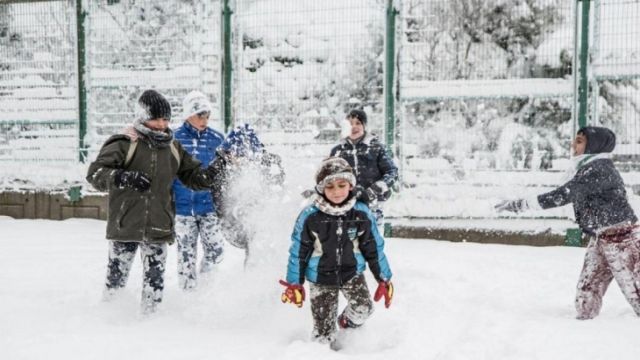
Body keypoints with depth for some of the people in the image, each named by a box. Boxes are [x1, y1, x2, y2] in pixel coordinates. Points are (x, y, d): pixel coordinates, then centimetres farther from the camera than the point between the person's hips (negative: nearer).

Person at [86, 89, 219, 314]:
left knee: (155, 281, 3)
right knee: (117, 276, 5)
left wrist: (215, 173, -1)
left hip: (158, 228, 4)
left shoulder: (173, 148, 11)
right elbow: (95, 173, -13)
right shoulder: (125, 144, -7)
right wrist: (123, 178, -29)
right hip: (125, 227, -3)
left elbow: (193, 176, 19)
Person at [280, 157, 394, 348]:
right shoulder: (310, 217, -17)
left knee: (363, 308, -14)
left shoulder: (362, 214, -11)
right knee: (323, 327, -2)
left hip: (352, 273, 2)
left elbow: (374, 248, 1)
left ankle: (347, 322, 20)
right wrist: (294, 283, -3)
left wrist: (384, 279, 4)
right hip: (321, 278, -2)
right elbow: (298, 251, -6)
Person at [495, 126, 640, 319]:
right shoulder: (590, 168, 9)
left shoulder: (599, 169, -21)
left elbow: (564, 195, -27)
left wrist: (520, 204, -28)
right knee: (586, 295, 9)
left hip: (621, 238, -10)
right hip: (600, 239, 10)